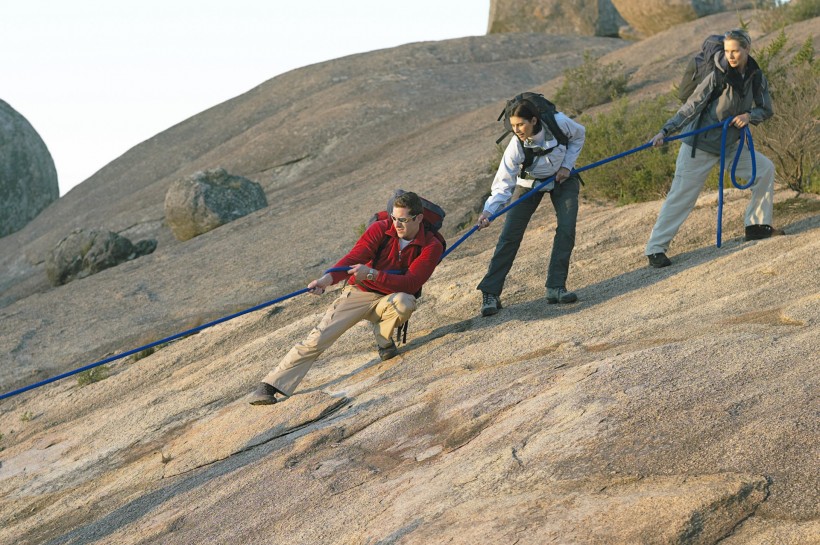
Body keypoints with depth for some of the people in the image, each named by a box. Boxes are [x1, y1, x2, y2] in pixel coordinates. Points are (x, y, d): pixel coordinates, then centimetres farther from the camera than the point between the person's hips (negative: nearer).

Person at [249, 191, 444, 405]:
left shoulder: (431, 246, -12)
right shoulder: (381, 229, -9)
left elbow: (411, 283, -23)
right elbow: (354, 258, -19)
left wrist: (372, 274, -35)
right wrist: (328, 279, -37)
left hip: (388, 299, 0)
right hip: (359, 292, 0)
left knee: (405, 302, -37)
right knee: (319, 337, -17)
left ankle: (383, 338, -6)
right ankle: (270, 386, -16)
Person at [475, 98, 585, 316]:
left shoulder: (559, 122, -29)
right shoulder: (516, 146, -31)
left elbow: (579, 135, -6)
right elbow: (504, 183, -29)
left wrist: (567, 165, -14)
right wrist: (489, 210, -44)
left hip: (562, 178, 1)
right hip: (530, 182, -1)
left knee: (566, 229, -15)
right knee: (510, 235, -10)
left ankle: (555, 288, -9)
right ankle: (490, 294, -8)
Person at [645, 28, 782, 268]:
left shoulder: (756, 77, -1)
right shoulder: (718, 75, -18)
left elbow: (766, 110, 7)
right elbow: (692, 106, -21)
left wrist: (749, 115, -16)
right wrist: (665, 131, -30)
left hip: (730, 144, 6)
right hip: (699, 145, -6)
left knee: (765, 168, 6)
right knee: (682, 195, -8)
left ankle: (757, 226, 16)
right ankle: (655, 249, -5)